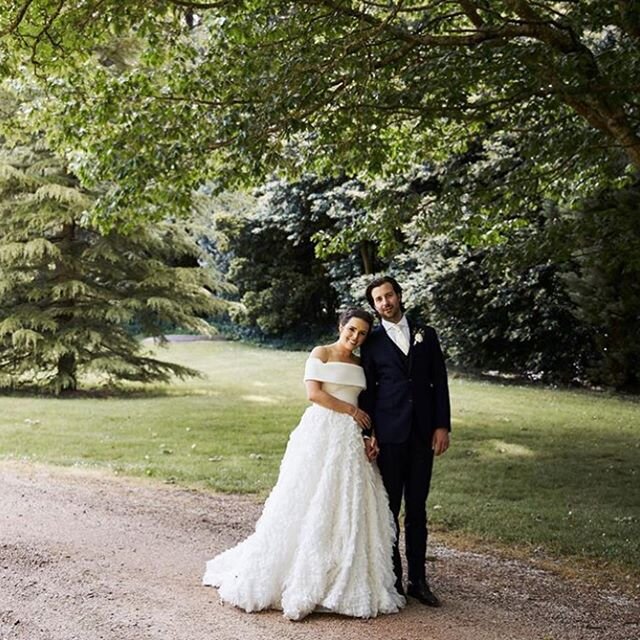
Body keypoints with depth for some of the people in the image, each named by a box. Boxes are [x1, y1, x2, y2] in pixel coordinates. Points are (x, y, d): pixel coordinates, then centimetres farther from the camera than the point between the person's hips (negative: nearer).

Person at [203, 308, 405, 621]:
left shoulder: (360, 364, 17)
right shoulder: (320, 354, -1)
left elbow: (366, 404, 18)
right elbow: (314, 393, -11)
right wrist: (351, 410, -8)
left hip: (350, 439, 6)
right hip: (321, 433, -6)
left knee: (348, 509, 5)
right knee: (310, 505, -4)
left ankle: (346, 582, 13)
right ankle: (300, 580, 6)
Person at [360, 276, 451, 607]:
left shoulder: (426, 335, 10)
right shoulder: (372, 342, 5)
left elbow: (439, 382, 8)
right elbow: (367, 392, 4)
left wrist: (442, 426, 0)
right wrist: (369, 433, -4)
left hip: (422, 432, 2)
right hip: (389, 433, -2)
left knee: (417, 508, 8)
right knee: (389, 507, 3)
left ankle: (418, 579, 14)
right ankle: (392, 579, 12)